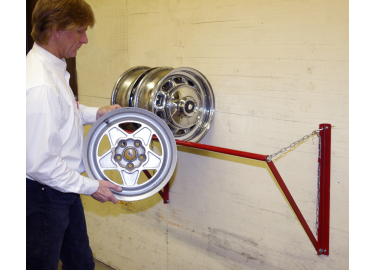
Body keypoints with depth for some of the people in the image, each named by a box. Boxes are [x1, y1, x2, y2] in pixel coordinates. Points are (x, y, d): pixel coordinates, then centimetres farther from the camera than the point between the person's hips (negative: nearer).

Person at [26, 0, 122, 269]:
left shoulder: (53, 67, 3)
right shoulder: (40, 85, -30)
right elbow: (39, 163, -28)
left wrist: (94, 113, 9)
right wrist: (90, 186, -18)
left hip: (65, 186, 10)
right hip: (44, 194, -9)